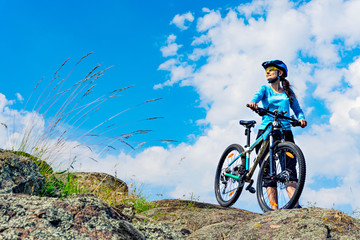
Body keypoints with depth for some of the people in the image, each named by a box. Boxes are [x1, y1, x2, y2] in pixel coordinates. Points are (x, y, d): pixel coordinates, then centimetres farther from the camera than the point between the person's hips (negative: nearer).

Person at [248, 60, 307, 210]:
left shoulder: (288, 92, 16)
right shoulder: (265, 89, 13)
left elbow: (297, 109, 11)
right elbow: (257, 96, -8)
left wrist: (301, 118, -13)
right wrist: (253, 103, -33)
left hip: (285, 131, 1)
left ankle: (294, 204, -18)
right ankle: (274, 208, -9)